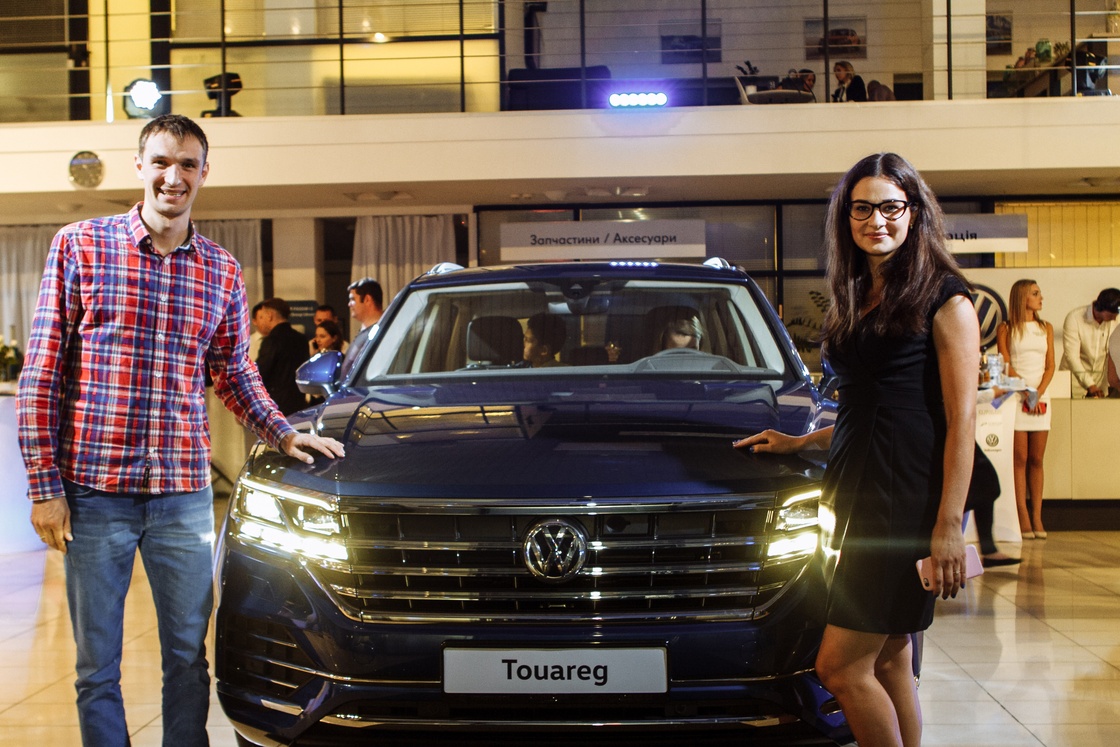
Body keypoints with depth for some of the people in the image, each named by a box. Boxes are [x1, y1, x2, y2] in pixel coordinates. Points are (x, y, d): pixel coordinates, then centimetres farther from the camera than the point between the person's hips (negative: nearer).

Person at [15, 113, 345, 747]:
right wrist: (44, 484, -7)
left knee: (189, 658, 11)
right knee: (98, 668, 7)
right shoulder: (80, 245, -1)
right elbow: (41, 376, -2)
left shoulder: (223, 272, 8)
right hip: (94, 491, -2)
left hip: (185, 495, 3)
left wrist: (283, 434, 4)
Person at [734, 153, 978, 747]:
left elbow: (961, 421, -10)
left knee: (841, 667, -9)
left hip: (909, 498, -7)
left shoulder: (944, 300, -4)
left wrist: (949, 525, -16)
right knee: (889, 660, 8)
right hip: (856, 494, 7)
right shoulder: (854, 301, 18)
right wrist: (800, 442, 25)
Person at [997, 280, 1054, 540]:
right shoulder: (1006, 329, 4)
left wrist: (1038, 393, -9)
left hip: (1041, 398, 3)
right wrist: (1026, 391, -14)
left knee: (1037, 460, 3)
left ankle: (1037, 517, 3)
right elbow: (1006, 366, -3)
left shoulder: (1046, 328, 14)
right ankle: (1023, 518, -6)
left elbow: (1050, 365, 7)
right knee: (1020, 459, -5)